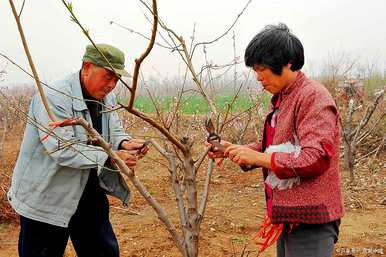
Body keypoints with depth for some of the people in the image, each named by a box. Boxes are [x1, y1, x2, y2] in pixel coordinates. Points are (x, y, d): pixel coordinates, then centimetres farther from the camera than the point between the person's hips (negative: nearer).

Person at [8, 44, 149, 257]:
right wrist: (111, 158, -33)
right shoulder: (53, 98, -22)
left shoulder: (107, 98, 4)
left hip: (90, 194, 8)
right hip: (46, 199, -7)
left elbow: (114, 131, 12)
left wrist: (123, 143, -12)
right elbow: (63, 150, -29)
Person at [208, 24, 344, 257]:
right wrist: (236, 151, 3)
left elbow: (315, 158, -24)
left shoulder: (314, 96, -17)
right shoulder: (281, 99, 13)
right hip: (288, 216, 9)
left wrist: (257, 157, -21)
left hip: (309, 220, -9)